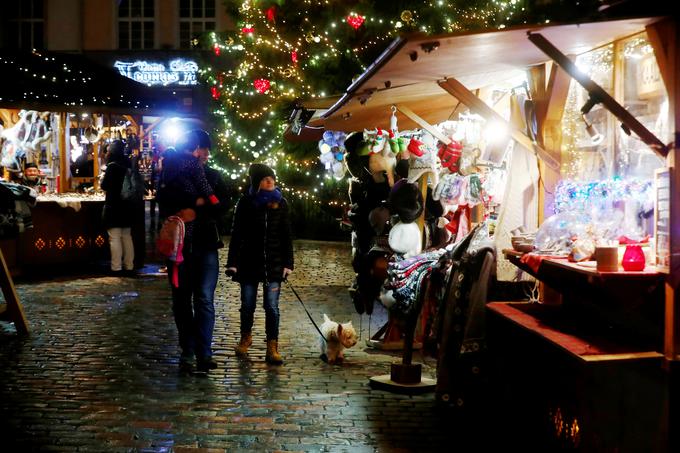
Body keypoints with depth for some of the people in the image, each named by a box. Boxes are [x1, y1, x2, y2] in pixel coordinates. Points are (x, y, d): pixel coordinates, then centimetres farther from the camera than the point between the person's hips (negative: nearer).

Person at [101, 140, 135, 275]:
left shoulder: (112, 166, -14)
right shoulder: (128, 165, 5)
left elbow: (104, 186, -10)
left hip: (113, 207, -6)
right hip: (127, 206, 6)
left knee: (115, 238, -3)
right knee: (127, 236, 12)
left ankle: (116, 268, -3)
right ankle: (129, 266, 14)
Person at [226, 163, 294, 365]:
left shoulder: (280, 203, 5)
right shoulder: (246, 202, 0)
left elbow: (286, 235, 6)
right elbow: (236, 234, 1)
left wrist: (288, 263, 1)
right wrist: (232, 262, -5)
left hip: (274, 263, 0)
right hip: (249, 262, 0)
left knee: (272, 306, -3)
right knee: (247, 304, 9)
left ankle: (272, 347, 0)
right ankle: (246, 337, 32)